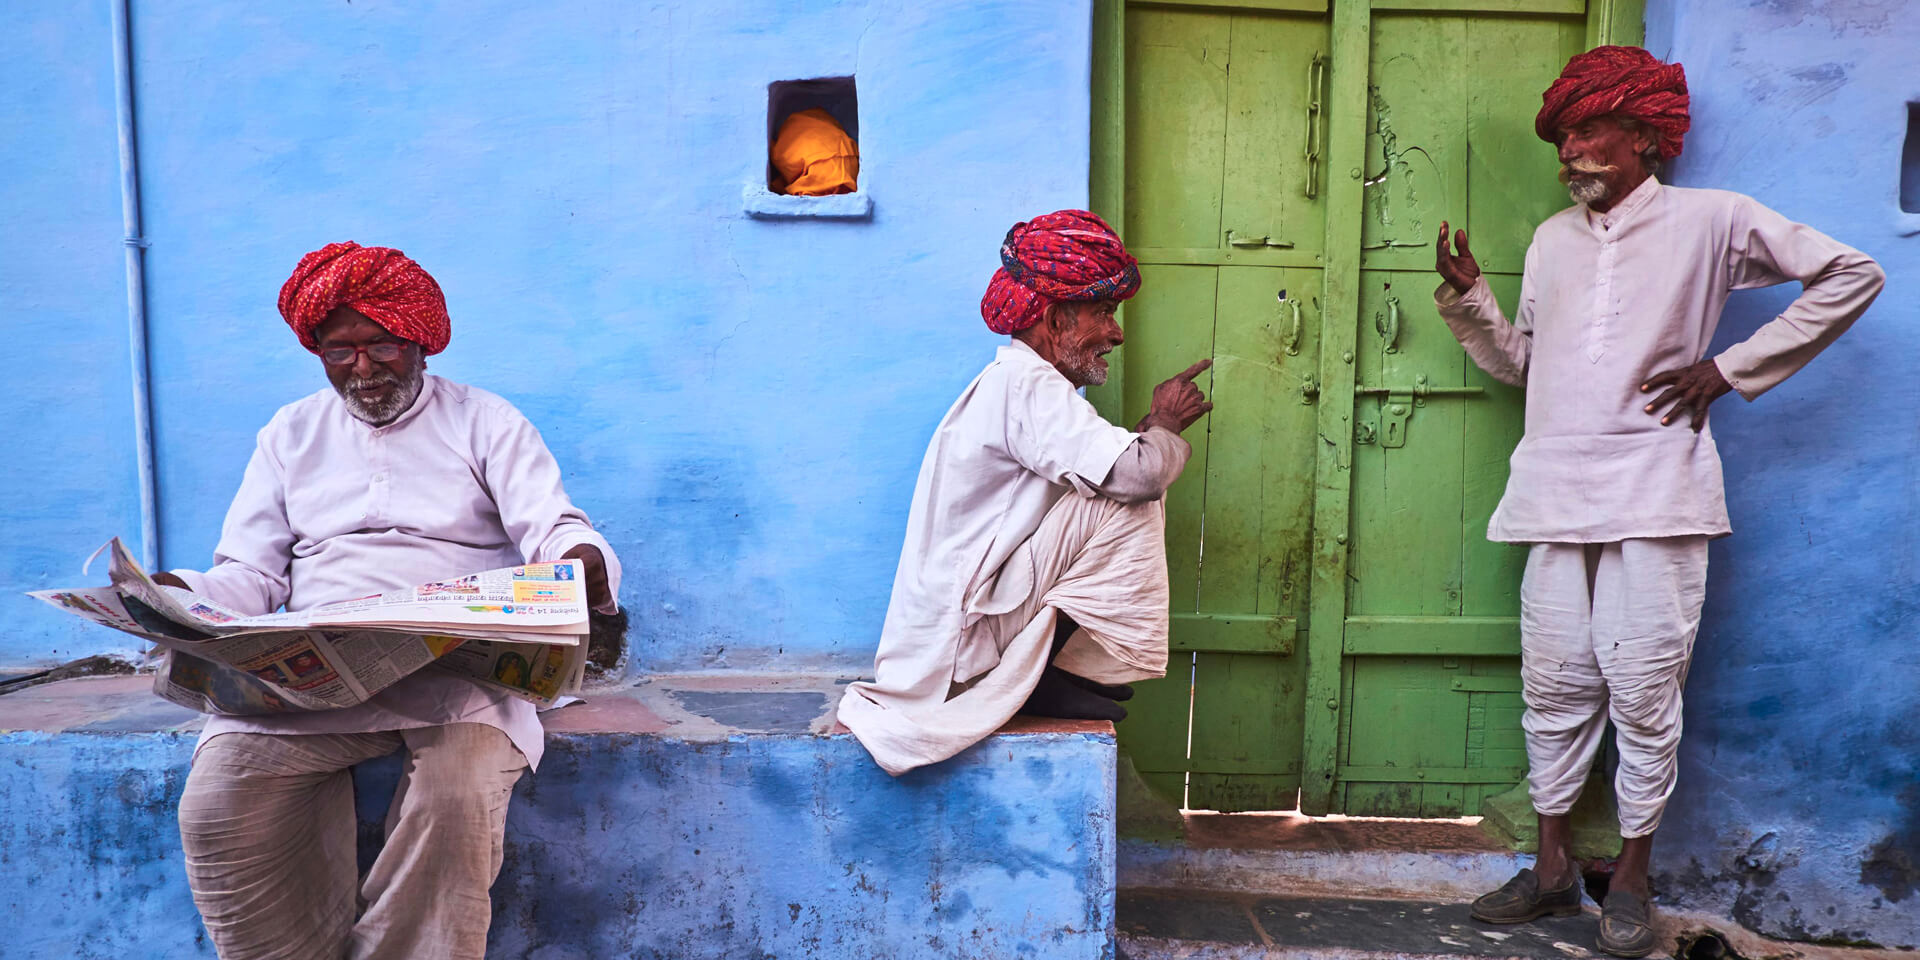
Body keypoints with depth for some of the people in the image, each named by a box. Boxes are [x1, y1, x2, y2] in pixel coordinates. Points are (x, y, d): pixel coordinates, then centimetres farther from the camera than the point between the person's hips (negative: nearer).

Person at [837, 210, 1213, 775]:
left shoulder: (1013, 381, 17)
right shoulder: (1028, 386, -16)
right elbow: (1135, 473, -24)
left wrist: (1155, 425, 7)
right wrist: (1165, 425, -4)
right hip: (964, 638, -10)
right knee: (1129, 505, -15)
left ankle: (1054, 665, 11)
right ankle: (1049, 670, -7)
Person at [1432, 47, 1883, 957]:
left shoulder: (1710, 221, 3)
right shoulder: (1551, 240, 17)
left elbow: (1851, 274, 4)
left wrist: (1730, 368, -1)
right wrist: (1468, 299, 3)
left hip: (1655, 496, -4)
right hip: (1557, 495, 4)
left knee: (1643, 693, 1)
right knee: (1555, 687, 7)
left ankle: (1631, 878, 17)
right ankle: (1552, 865, 20)